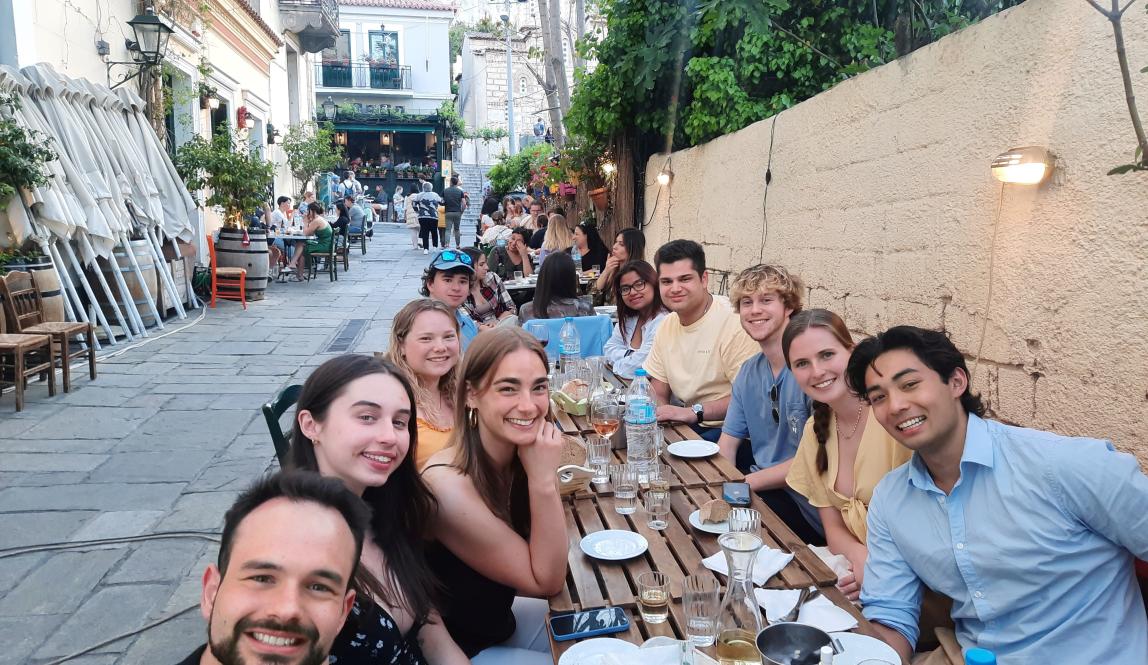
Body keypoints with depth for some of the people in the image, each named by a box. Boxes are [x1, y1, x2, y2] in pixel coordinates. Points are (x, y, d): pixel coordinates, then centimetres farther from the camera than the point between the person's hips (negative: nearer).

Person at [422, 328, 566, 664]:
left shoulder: (523, 454, -11)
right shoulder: (448, 486, -32)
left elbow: (550, 567, -7)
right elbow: (546, 581, -23)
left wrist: (545, 476, -20)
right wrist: (543, 480, -33)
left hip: (498, 618, 7)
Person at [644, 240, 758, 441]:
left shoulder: (733, 322, -15)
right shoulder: (667, 326, 10)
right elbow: (658, 395, 14)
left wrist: (694, 411, -26)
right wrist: (657, 411, -9)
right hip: (687, 427, 7)